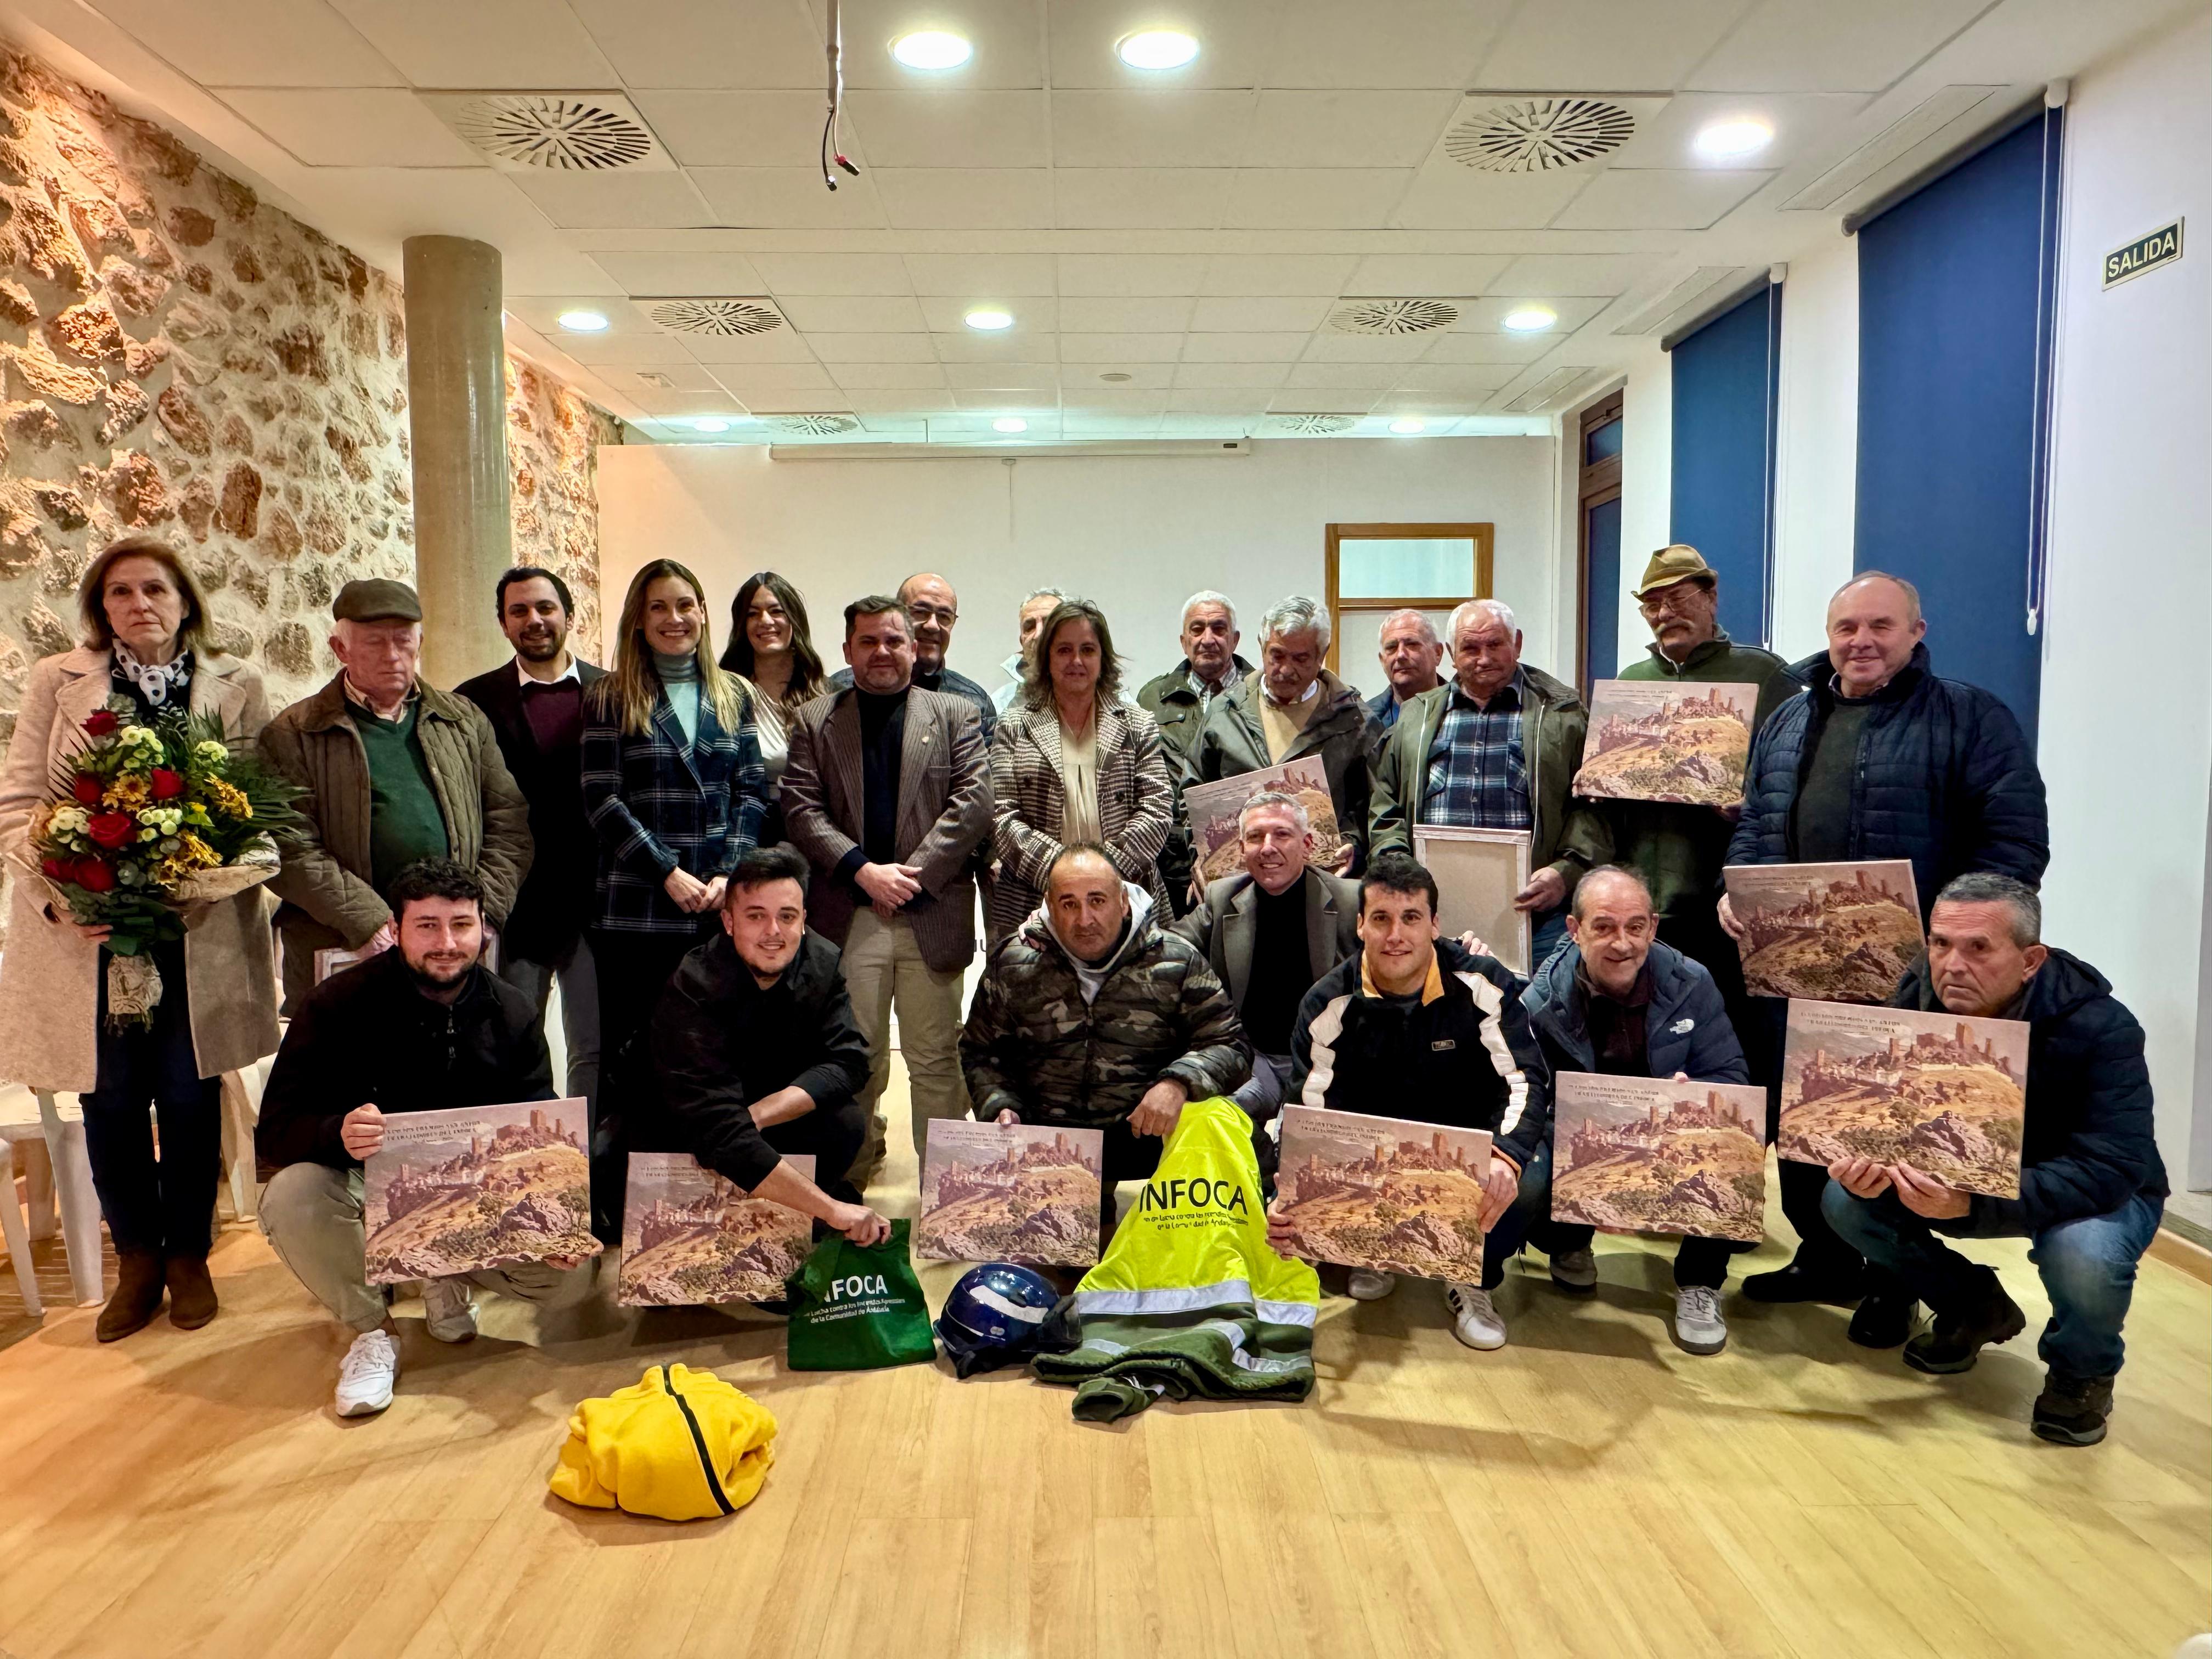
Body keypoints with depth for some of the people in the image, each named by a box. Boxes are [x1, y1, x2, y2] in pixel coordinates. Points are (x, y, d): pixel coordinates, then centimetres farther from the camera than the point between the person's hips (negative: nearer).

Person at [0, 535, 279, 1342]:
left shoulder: (236, 686, 3)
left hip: (199, 935, 0)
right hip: (85, 933, 1)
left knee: (190, 1100, 7)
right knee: (111, 1103, 9)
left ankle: (188, 1254, 28)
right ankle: (137, 1259, 29)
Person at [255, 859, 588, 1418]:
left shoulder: (513, 1015, -5)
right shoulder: (337, 1005, -13)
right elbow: (274, 1130, -18)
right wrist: (339, 1135, -42)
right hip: (370, 1191, -1)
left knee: (571, 1272, -20)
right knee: (290, 1197, -33)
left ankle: (450, 1278, 14)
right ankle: (372, 1327, -5)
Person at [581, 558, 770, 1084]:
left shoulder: (733, 696, 12)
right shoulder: (611, 699, 3)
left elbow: (751, 791, 8)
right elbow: (602, 799, -4)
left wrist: (729, 873, -6)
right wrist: (668, 874, -11)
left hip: (720, 908, 3)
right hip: (635, 908, -2)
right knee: (630, 1054, 3)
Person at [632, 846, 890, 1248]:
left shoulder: (824, 963, -14)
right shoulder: (693, 989, -30)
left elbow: (848, 1062, -18)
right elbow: (719, 1131, -39)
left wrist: (755, 1116, -34)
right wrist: (831, 1209, -44)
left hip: (775, 1122, 3)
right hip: (681, 1142, -3)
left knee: (846, 1122, -23)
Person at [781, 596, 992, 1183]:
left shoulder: (957, 715, 10)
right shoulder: (815, 720, 12)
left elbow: (974, 802, -1)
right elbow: (801, 809, 2)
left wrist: (913, 872, -10)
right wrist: (863, 870, -11)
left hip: (932, 913, 0)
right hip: (849, 915, 1)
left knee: (935, 1059, 3)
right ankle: (852, 1180, 19)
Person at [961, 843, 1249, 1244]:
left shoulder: (1176, 960, -3)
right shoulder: (1014, 963, 2)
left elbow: (1229, 1045, -3)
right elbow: (980, 1051, 12)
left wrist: (1179, 1082, -23)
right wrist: (1000, 1107, -7)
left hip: (1145, 1132, -2)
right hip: (1046, 1135, 2)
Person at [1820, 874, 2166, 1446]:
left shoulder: (2101, 1028, -29)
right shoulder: (1916, 997, -17)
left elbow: (2110, 1170, -36)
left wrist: (1973, 1203, -50)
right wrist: (1866, 1157, -38)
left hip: (2093, 1196, -4)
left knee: (2087, 1259, -37)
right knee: (1847, 1199, -17)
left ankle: (2083, 1372, 1)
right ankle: (1973, 1307, 13)